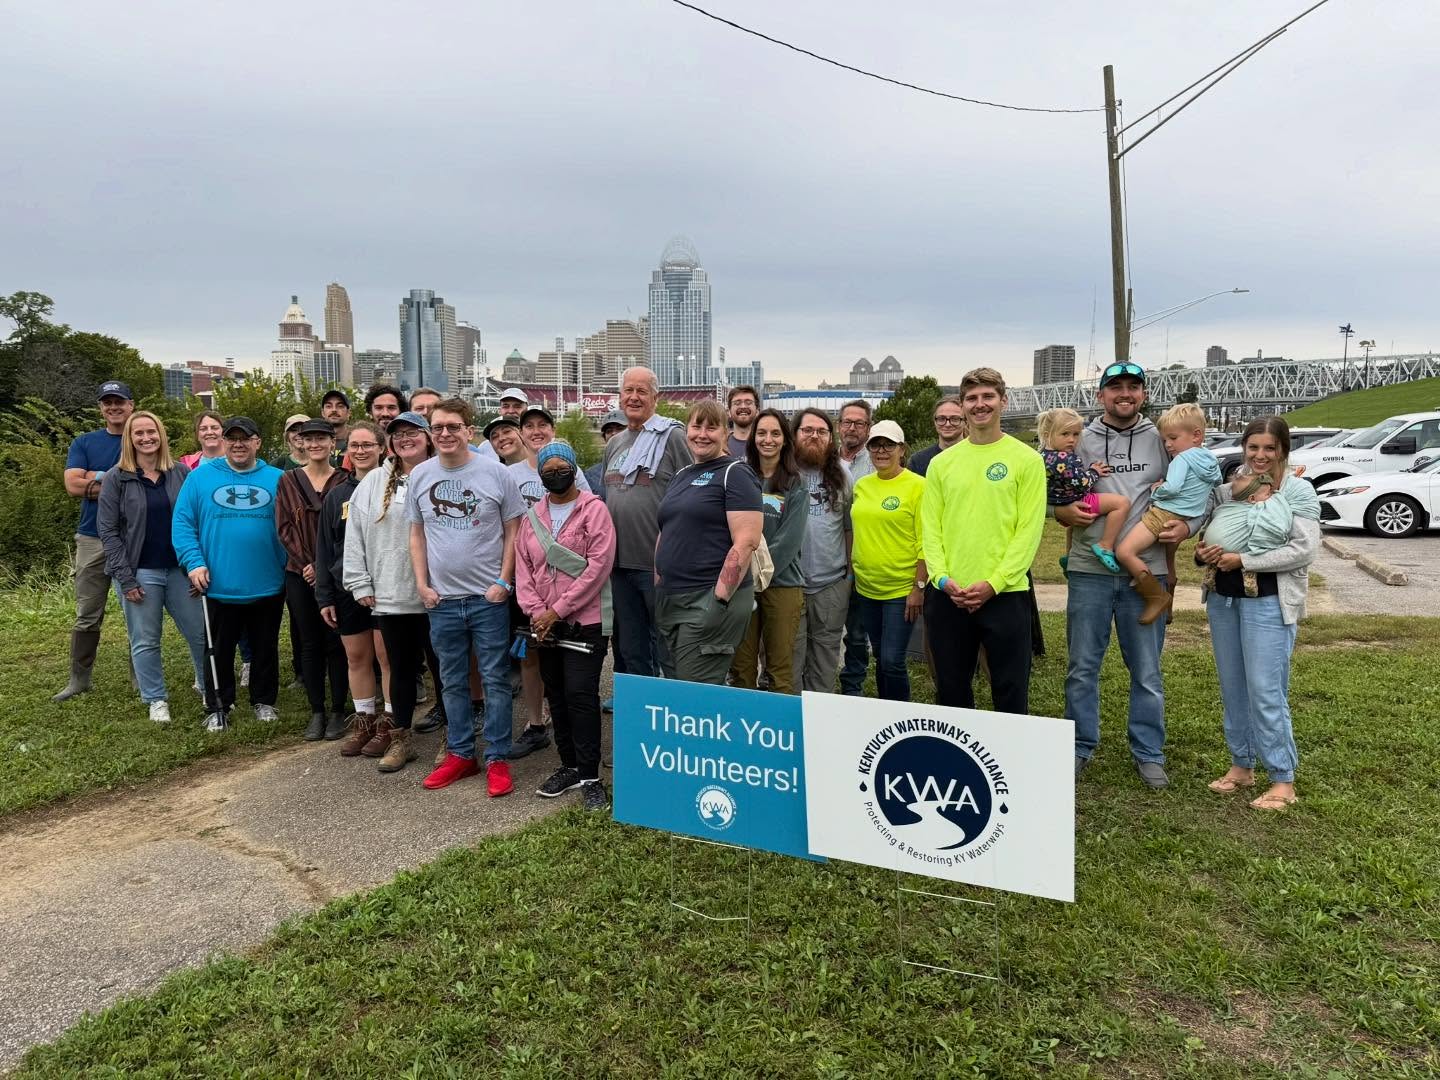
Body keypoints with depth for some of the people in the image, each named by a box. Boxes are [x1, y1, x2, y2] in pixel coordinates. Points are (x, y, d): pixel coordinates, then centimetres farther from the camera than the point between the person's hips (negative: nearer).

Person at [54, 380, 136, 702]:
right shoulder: (84, 443, 9)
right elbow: (73, 485, -6)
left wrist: (97, 478, -11)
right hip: (93, 539, 2)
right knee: (87, 615, 6)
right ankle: (79, 678, 15)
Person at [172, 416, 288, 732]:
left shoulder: (278, 480, 2)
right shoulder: (200, 478, 0)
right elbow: (183, 524, -2)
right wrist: (194, 562, -12)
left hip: (268, 586, 1)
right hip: (218, 587, 0)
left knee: (265, 648, 14)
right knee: (219, 652, 11)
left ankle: (264, 701, 29)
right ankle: (217, 708, 24)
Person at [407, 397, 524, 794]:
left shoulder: (496, 474, -6)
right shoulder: (420, 475, 4)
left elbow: (513, 532, -2)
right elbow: (417, 535, 10)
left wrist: (503, 582, -9)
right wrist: (422, 585, 3)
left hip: (489, 597, -3)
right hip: (441, 599, 3)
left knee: (496, 680, 2)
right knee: (452, 682, 13)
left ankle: (498, 760, 13)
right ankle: (460, 755, 26)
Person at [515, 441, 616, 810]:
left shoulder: (594, 510, -6)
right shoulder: (532, 516, 11)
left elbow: (598, 566, -14)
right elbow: (523, 568, 7)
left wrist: (557, 610, -15)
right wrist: (536, 611, -9)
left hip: (585, 621, -5)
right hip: (545, 624, 6)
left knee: (581, 694, -8)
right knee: (557, 695, 12)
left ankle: (589, 777, 1)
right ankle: (569, 766, 25)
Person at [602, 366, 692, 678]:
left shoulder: (672, 437, -7)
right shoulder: (614, 443, 15)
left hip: (659, 565, -7)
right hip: (620, 562, 7)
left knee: (667, 652, 2)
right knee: (631, 650, 17)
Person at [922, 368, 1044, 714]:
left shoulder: (1026, 459, 0)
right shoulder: (941, 462, 9)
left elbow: (1029, 529, -6)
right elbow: (930, 527, 6)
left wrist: (994, 583, -14)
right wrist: (942, 578, -8)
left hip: (1005, 594, -3)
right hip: (947, 596, 3)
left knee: (1010, 691, 5)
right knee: (951, 690, 13)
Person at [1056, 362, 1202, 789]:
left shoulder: (1162, 441, 5)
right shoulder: (1080, 440, 5)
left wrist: (1186, 526, -10)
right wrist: (1065, 512, -13)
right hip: (1089, 569, 0)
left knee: (1147, 671, 8)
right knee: (1082, 666, 8)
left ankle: (1149, 753, 22)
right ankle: (1081, 746, 23)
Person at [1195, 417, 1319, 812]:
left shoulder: (1299, 490, -3)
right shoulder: (1226, 490, 9)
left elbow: (1304, 549, -12)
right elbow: (1208, 536, 17)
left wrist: (1243, 560, -16)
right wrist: (1203, 553, -7)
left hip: (1269, 602, -5)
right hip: (1222, 598, 5)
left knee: (1266, 692, -5)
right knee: (1232, 688, 12)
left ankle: (1283, 780, 8)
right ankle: (1241, 765, 26)